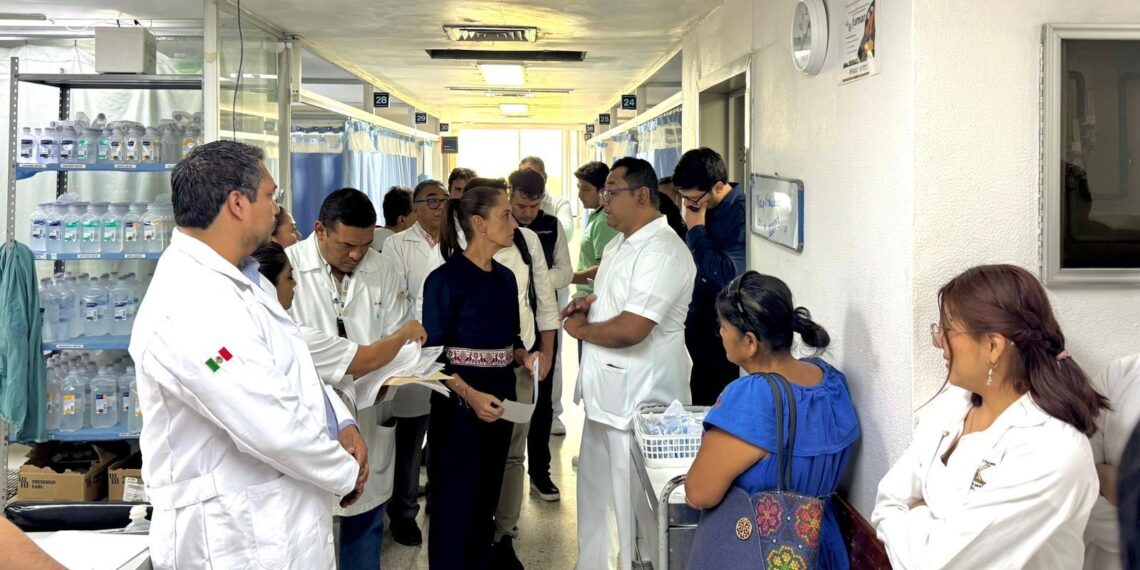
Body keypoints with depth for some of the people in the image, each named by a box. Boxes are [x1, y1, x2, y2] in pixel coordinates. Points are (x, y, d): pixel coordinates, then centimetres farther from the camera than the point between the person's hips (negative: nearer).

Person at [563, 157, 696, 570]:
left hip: (640, 398, -10)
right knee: (596, 489, 22)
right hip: (606, 391, 10)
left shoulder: (662, 252, -20)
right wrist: (587, 305, 4)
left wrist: (579, 329, -10)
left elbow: (630, 330, -27)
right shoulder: (618, 246, 12)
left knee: (633, 499, 1)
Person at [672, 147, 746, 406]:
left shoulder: (742, 212, -19)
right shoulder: (704, 210, 6)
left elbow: (729, 274, -28)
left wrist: (696, 230, -18)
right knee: (701, 404, 13)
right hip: (700, 330, 8)